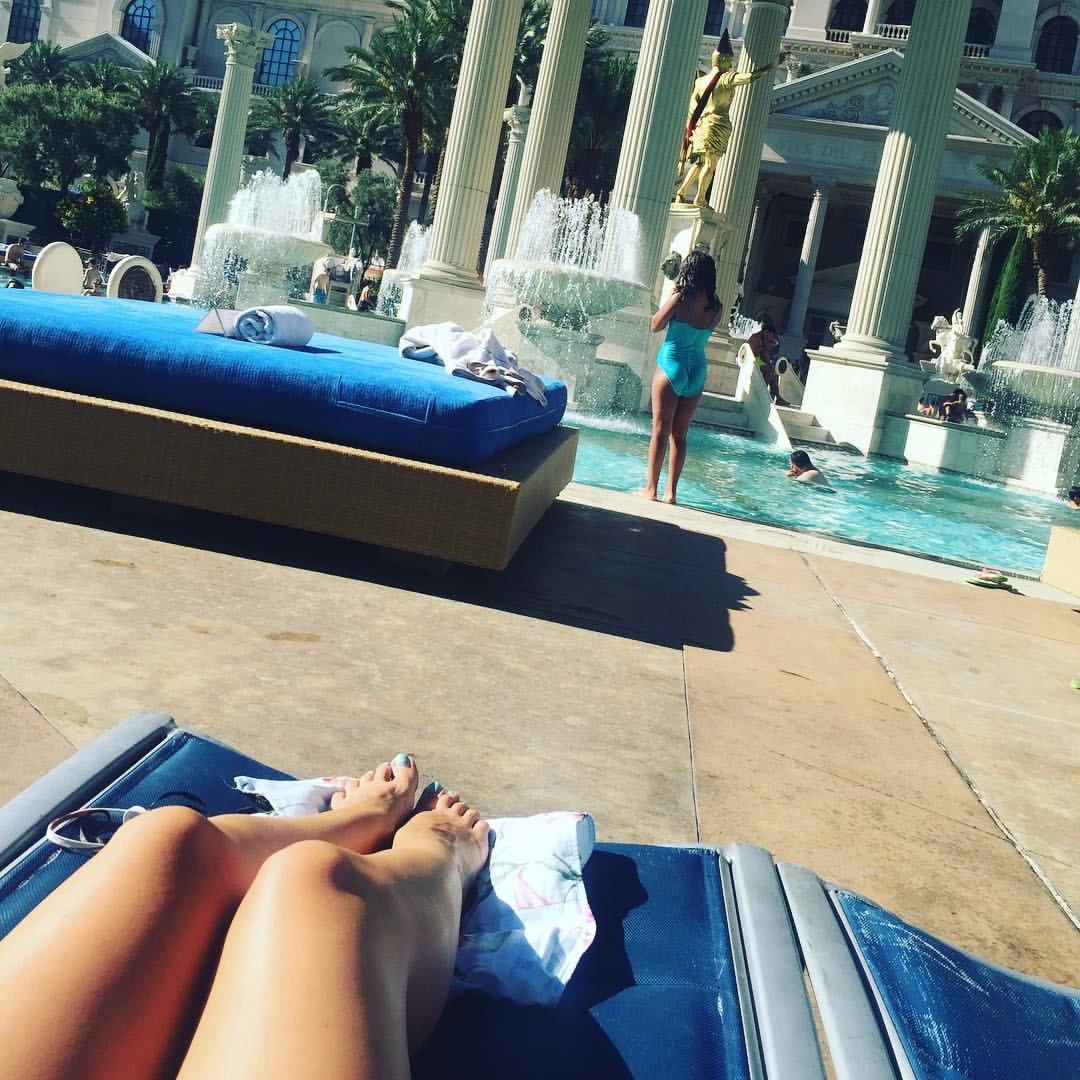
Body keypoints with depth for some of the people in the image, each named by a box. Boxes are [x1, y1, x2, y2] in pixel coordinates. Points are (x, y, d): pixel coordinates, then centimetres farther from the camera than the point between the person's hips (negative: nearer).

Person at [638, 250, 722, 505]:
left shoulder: (680, 299, -12)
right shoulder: (714, 306, 3)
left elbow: (655, 326, -2)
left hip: (672, 365, -5)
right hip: (698, 369, 5)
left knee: (660, 430, 1)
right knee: (679, 434, 10)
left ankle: (651, 489, 4)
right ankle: (671, 492, 12)